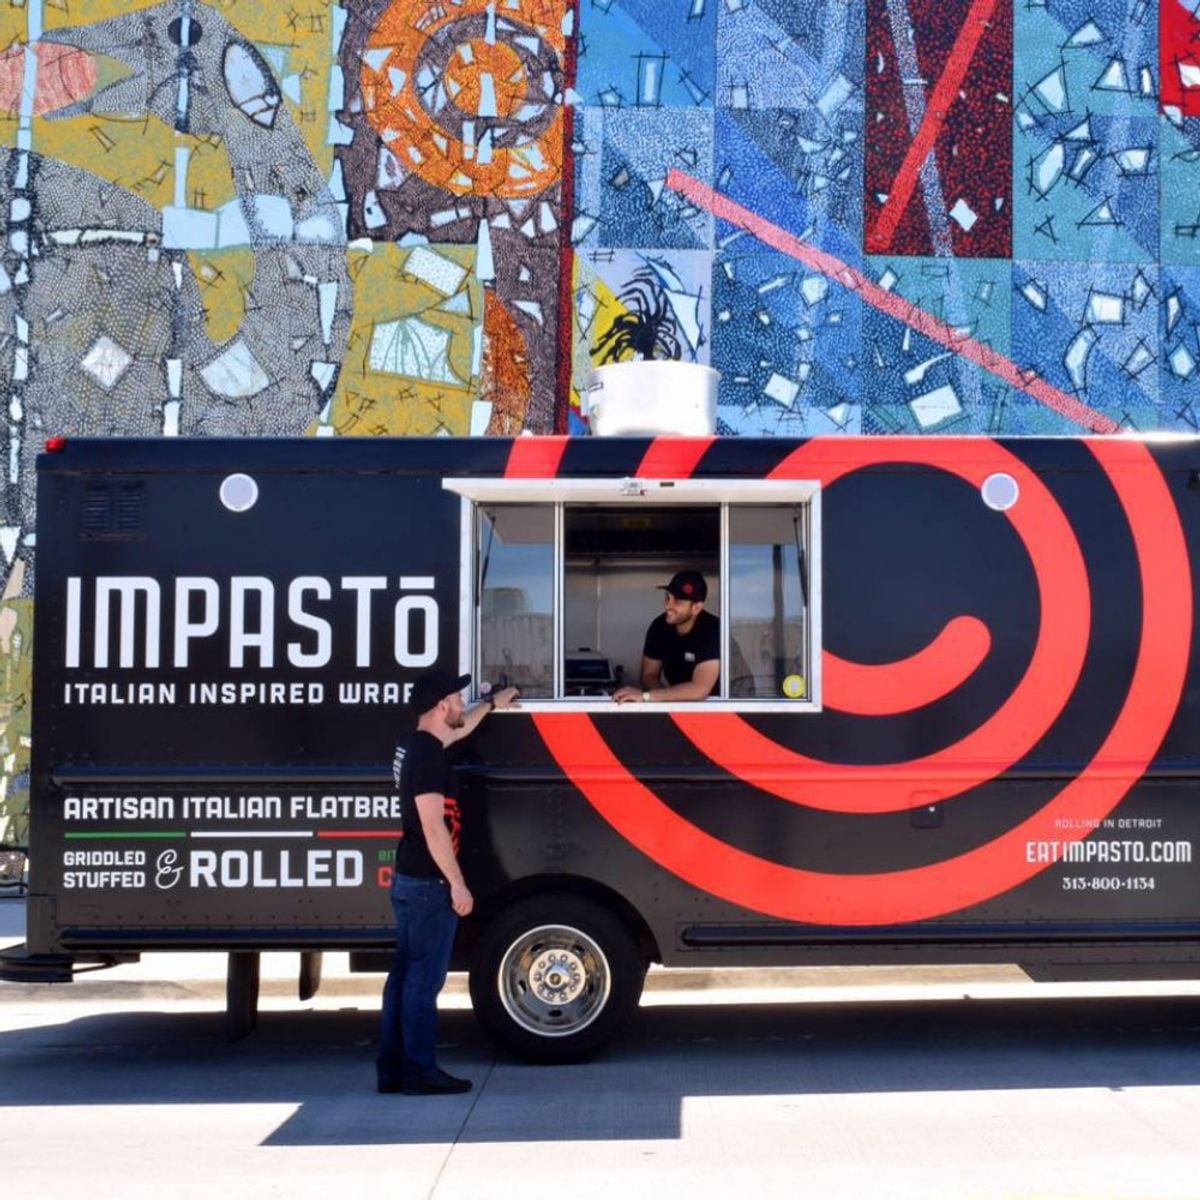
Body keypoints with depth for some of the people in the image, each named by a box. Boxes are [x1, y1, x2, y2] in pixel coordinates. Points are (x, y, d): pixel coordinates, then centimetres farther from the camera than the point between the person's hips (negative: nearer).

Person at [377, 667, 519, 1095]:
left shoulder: (415, 745, 11)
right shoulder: (428, 755, -19)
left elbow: (459, 730, 34)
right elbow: (433, 827, -23)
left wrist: (492, 703, 45)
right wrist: (457, 883, -20)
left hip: (408, 879, 10)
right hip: (429, 883, -10)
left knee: (405, 973, 12)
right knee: (425, 978, -4)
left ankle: (392, 1068, 17)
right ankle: (420, 1071, 1)